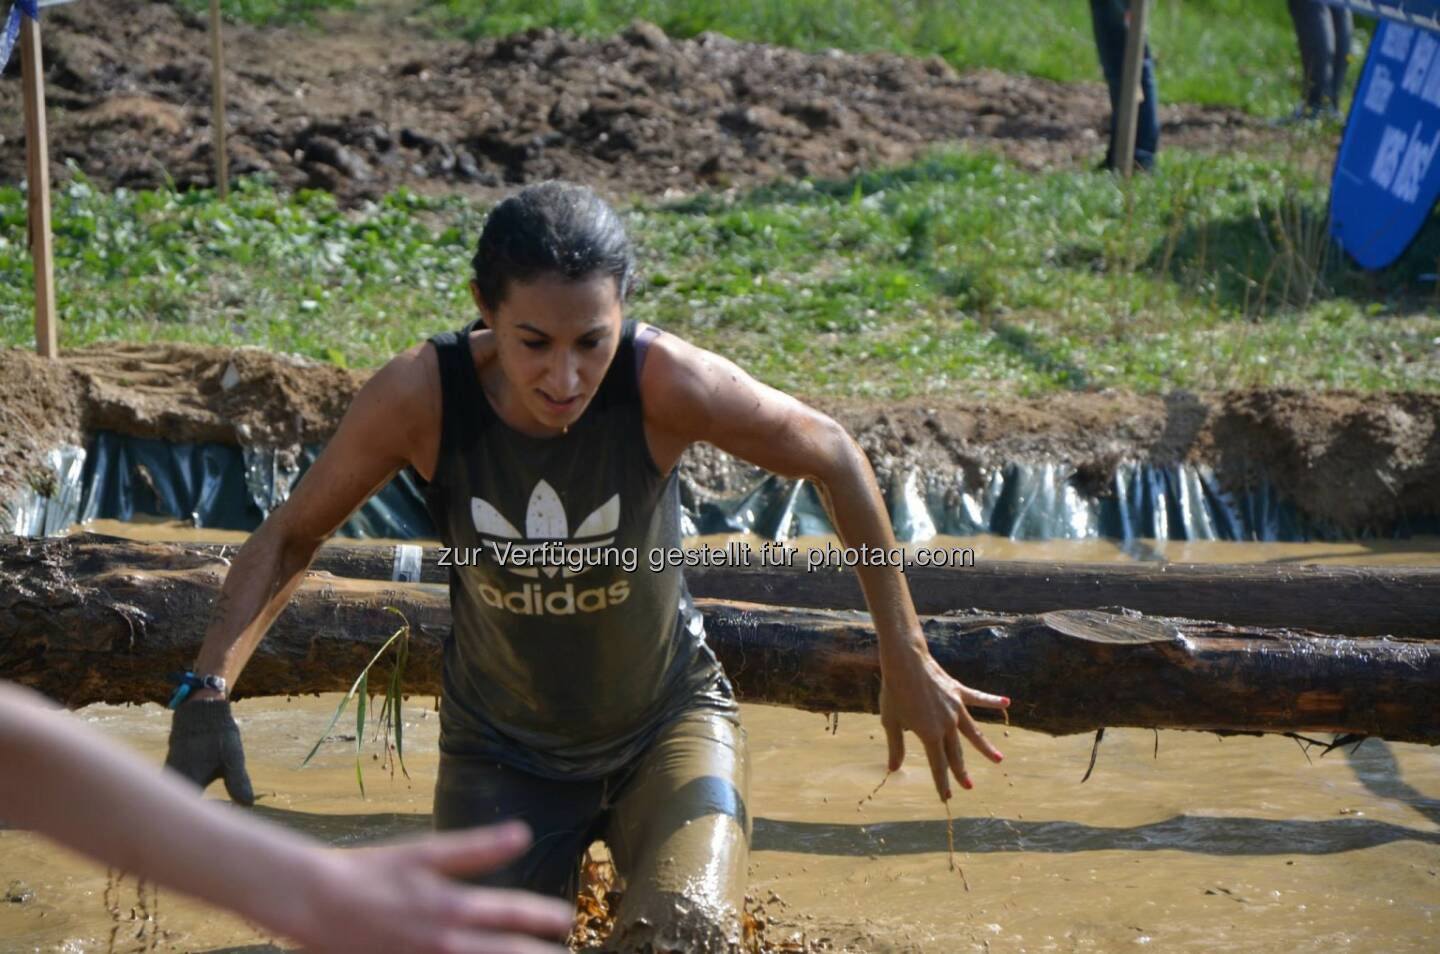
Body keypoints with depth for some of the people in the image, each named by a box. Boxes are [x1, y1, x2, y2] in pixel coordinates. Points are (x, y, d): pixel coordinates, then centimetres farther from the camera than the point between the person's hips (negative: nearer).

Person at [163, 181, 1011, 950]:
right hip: (503, 751, 2)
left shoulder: (663, 381, -29)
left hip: (671, 720, -2)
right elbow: (292, 536, -11)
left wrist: (908, 663, -9)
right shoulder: (422, 398, -26)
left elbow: (834, 458, -14)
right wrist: (210, 691, -24)